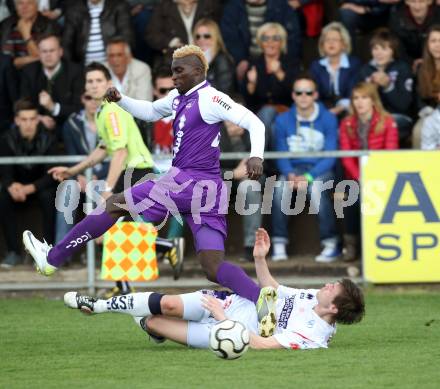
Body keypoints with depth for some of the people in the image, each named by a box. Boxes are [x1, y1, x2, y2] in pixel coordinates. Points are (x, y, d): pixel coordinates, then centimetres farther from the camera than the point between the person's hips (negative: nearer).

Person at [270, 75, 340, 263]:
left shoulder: (328, 119, -2)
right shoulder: (283, 120, 5)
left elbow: (330, 156, -7)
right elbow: (281, 155, 4)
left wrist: (308, 177, -20)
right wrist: (290, 175, -17)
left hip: (321, 169, -2)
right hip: (294, 168, 2)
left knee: (316, 188, -35)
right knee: (281, 187, -30)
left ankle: (331, 242, -25)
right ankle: (279, 243, -22)